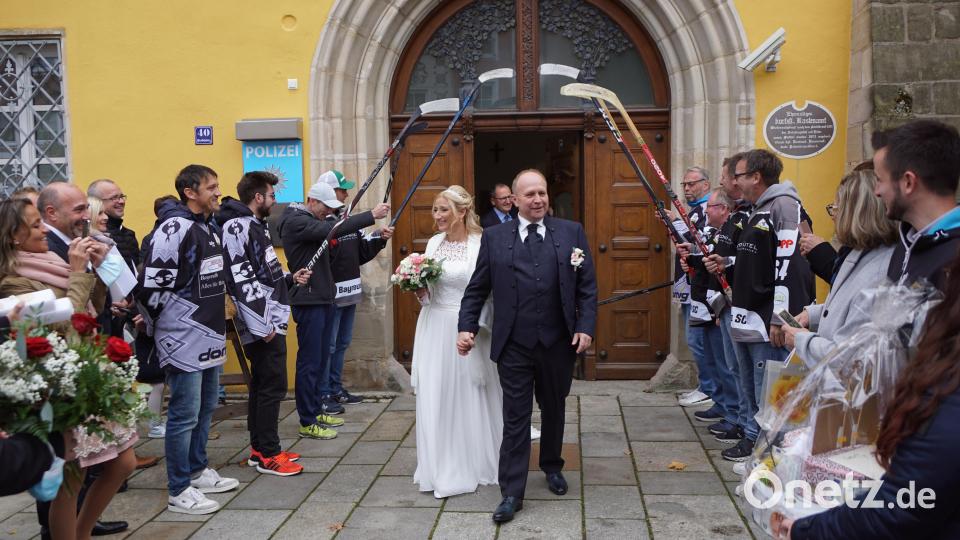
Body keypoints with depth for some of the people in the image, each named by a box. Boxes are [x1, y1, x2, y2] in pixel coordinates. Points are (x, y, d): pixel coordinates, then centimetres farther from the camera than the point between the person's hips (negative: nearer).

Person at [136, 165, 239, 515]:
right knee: (185, 414, -2)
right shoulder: (174, 228, -17)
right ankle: (179, 492, 10)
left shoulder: (211, 227, 13)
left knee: (205, 408, 19)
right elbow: (151, 286, -19)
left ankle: (197, 472, 34)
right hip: (184, 340, -9)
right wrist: (160, 327, -6)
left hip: (210, 335, 9)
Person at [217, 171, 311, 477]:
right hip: (263, 323, -10)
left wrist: (290, 279, 12)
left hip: (273, 320, 10)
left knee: (262, 384, 14)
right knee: (273, 385, -5)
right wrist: (263, 325, -21)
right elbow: (241, 280, -21)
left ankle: (259, 448, 23)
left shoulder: (257, 225, 17)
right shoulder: (237, 226, -14)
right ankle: (268, 455, 3)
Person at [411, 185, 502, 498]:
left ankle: (470, 468, 21)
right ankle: (439, 469, 22)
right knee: (434, 399, 9)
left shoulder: (481, 245, -9)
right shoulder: (433, 242, 10)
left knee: (468, 399, 5)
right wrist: (421, 292, -1)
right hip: (434, 329, 6)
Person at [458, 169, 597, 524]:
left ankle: (552, 467, 42)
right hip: (514, 345, -1)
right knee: (515, 418, 2)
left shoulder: (572, 232, 3)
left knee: (554, 410, 18)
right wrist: (466, 327, -7)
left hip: (559, 343, 2)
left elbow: (587, 287, 3)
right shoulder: (494, 237, 2)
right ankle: (512, 493, 10)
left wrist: (586, 327, -7)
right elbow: (476, 289, 4)